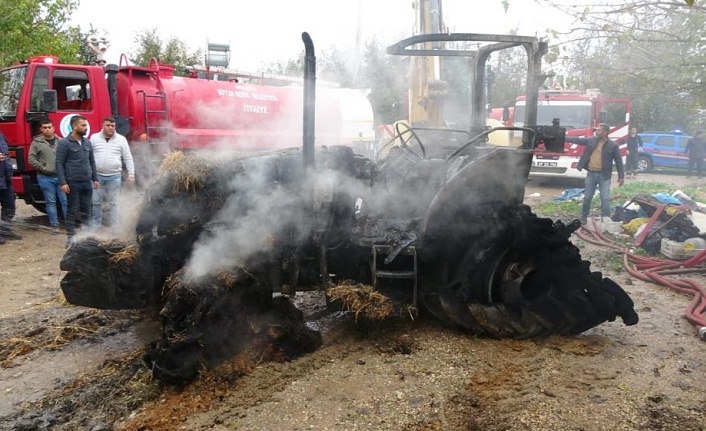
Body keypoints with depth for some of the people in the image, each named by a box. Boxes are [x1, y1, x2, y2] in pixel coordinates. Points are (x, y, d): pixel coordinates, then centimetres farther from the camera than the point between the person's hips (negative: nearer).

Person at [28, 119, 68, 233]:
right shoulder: (36, 142, 1)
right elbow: (32, 159, -1)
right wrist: (43, 168, -9)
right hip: (45, 177, -1)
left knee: (65, 201, 1)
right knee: (50, 202, 6)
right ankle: (54, 225, 12)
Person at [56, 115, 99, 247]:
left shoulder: (87, 142, 11)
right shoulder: (64, 143, -6)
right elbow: (59, 164, -8)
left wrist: (95, 178, 12)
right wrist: (63, 182, -14)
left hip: (87, 183, 5)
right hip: (73, 183, -5)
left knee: (86, 210, 9)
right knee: (72, 211, 0)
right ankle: (70, 237, 8)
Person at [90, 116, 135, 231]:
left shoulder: (121, 139, 4)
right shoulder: (94, 138, 6)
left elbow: (128, 158, 4)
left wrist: (131, 175, -1)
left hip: (115, 176, -1)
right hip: (97, 176, 1)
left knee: (114, 203, 3)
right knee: (96, 202, 6)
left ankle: (115, 228, 8)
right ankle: (96, 226, 18)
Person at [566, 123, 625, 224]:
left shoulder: (613, 145, -6)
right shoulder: (591, 140, 3)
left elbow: (619, 161, -4)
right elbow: (577, 140, 8)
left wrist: (621, 176, -6)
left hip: (604, 176, -3)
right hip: (591, 174, 3)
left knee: (605, 199, -4)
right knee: (587, 197, 10)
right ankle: (583, 218, 23)